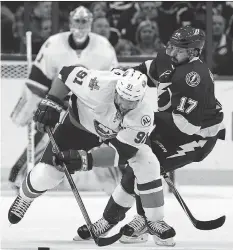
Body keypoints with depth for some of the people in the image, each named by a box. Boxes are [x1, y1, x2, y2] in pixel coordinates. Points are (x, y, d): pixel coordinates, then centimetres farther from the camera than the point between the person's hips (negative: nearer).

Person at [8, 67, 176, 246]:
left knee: (147, 163, -22)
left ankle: (155, 220, -5)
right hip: (80, 124, -1)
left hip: (123, 133, 1)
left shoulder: (143, 116, -35)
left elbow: (120, 152, -34)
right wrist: (51, 104, -26)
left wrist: (85, 159, -44)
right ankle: (24, 197, 32)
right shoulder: (99, 85, -41)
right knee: (47, 172, -5)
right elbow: (68, 73, -22)